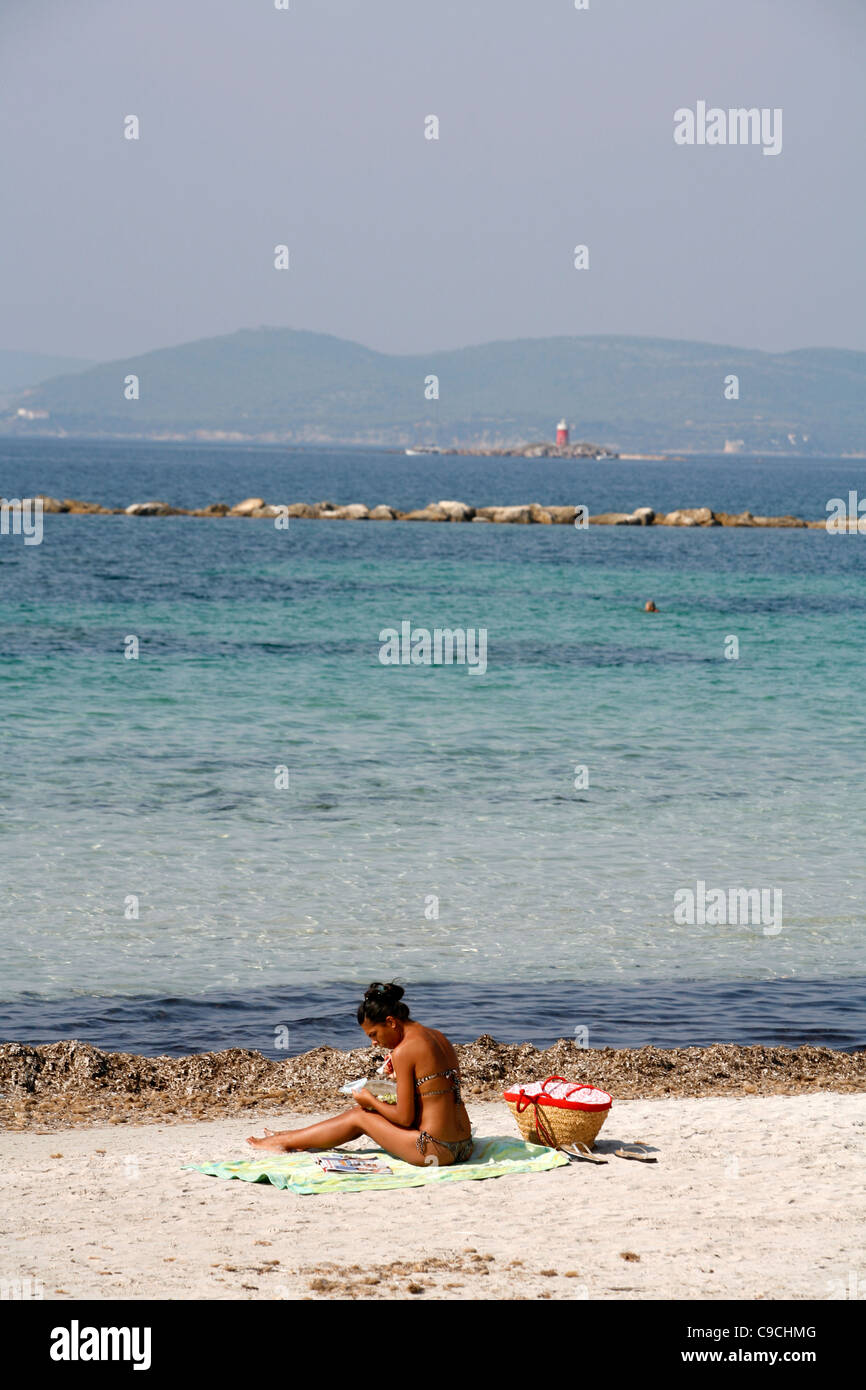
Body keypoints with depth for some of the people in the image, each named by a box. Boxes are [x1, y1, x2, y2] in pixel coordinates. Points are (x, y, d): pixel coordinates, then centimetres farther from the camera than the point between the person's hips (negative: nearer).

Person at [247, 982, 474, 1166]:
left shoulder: (403, 1051, -15)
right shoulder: (438, 1037, 11)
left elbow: (404, 1117, -12)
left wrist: (370, 1101, 4)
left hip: (435, 1150, -8)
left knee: (360, 1117, 13)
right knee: (368, 1110, 24)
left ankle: (286, 1142, 31)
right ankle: (298, 1138, 41)